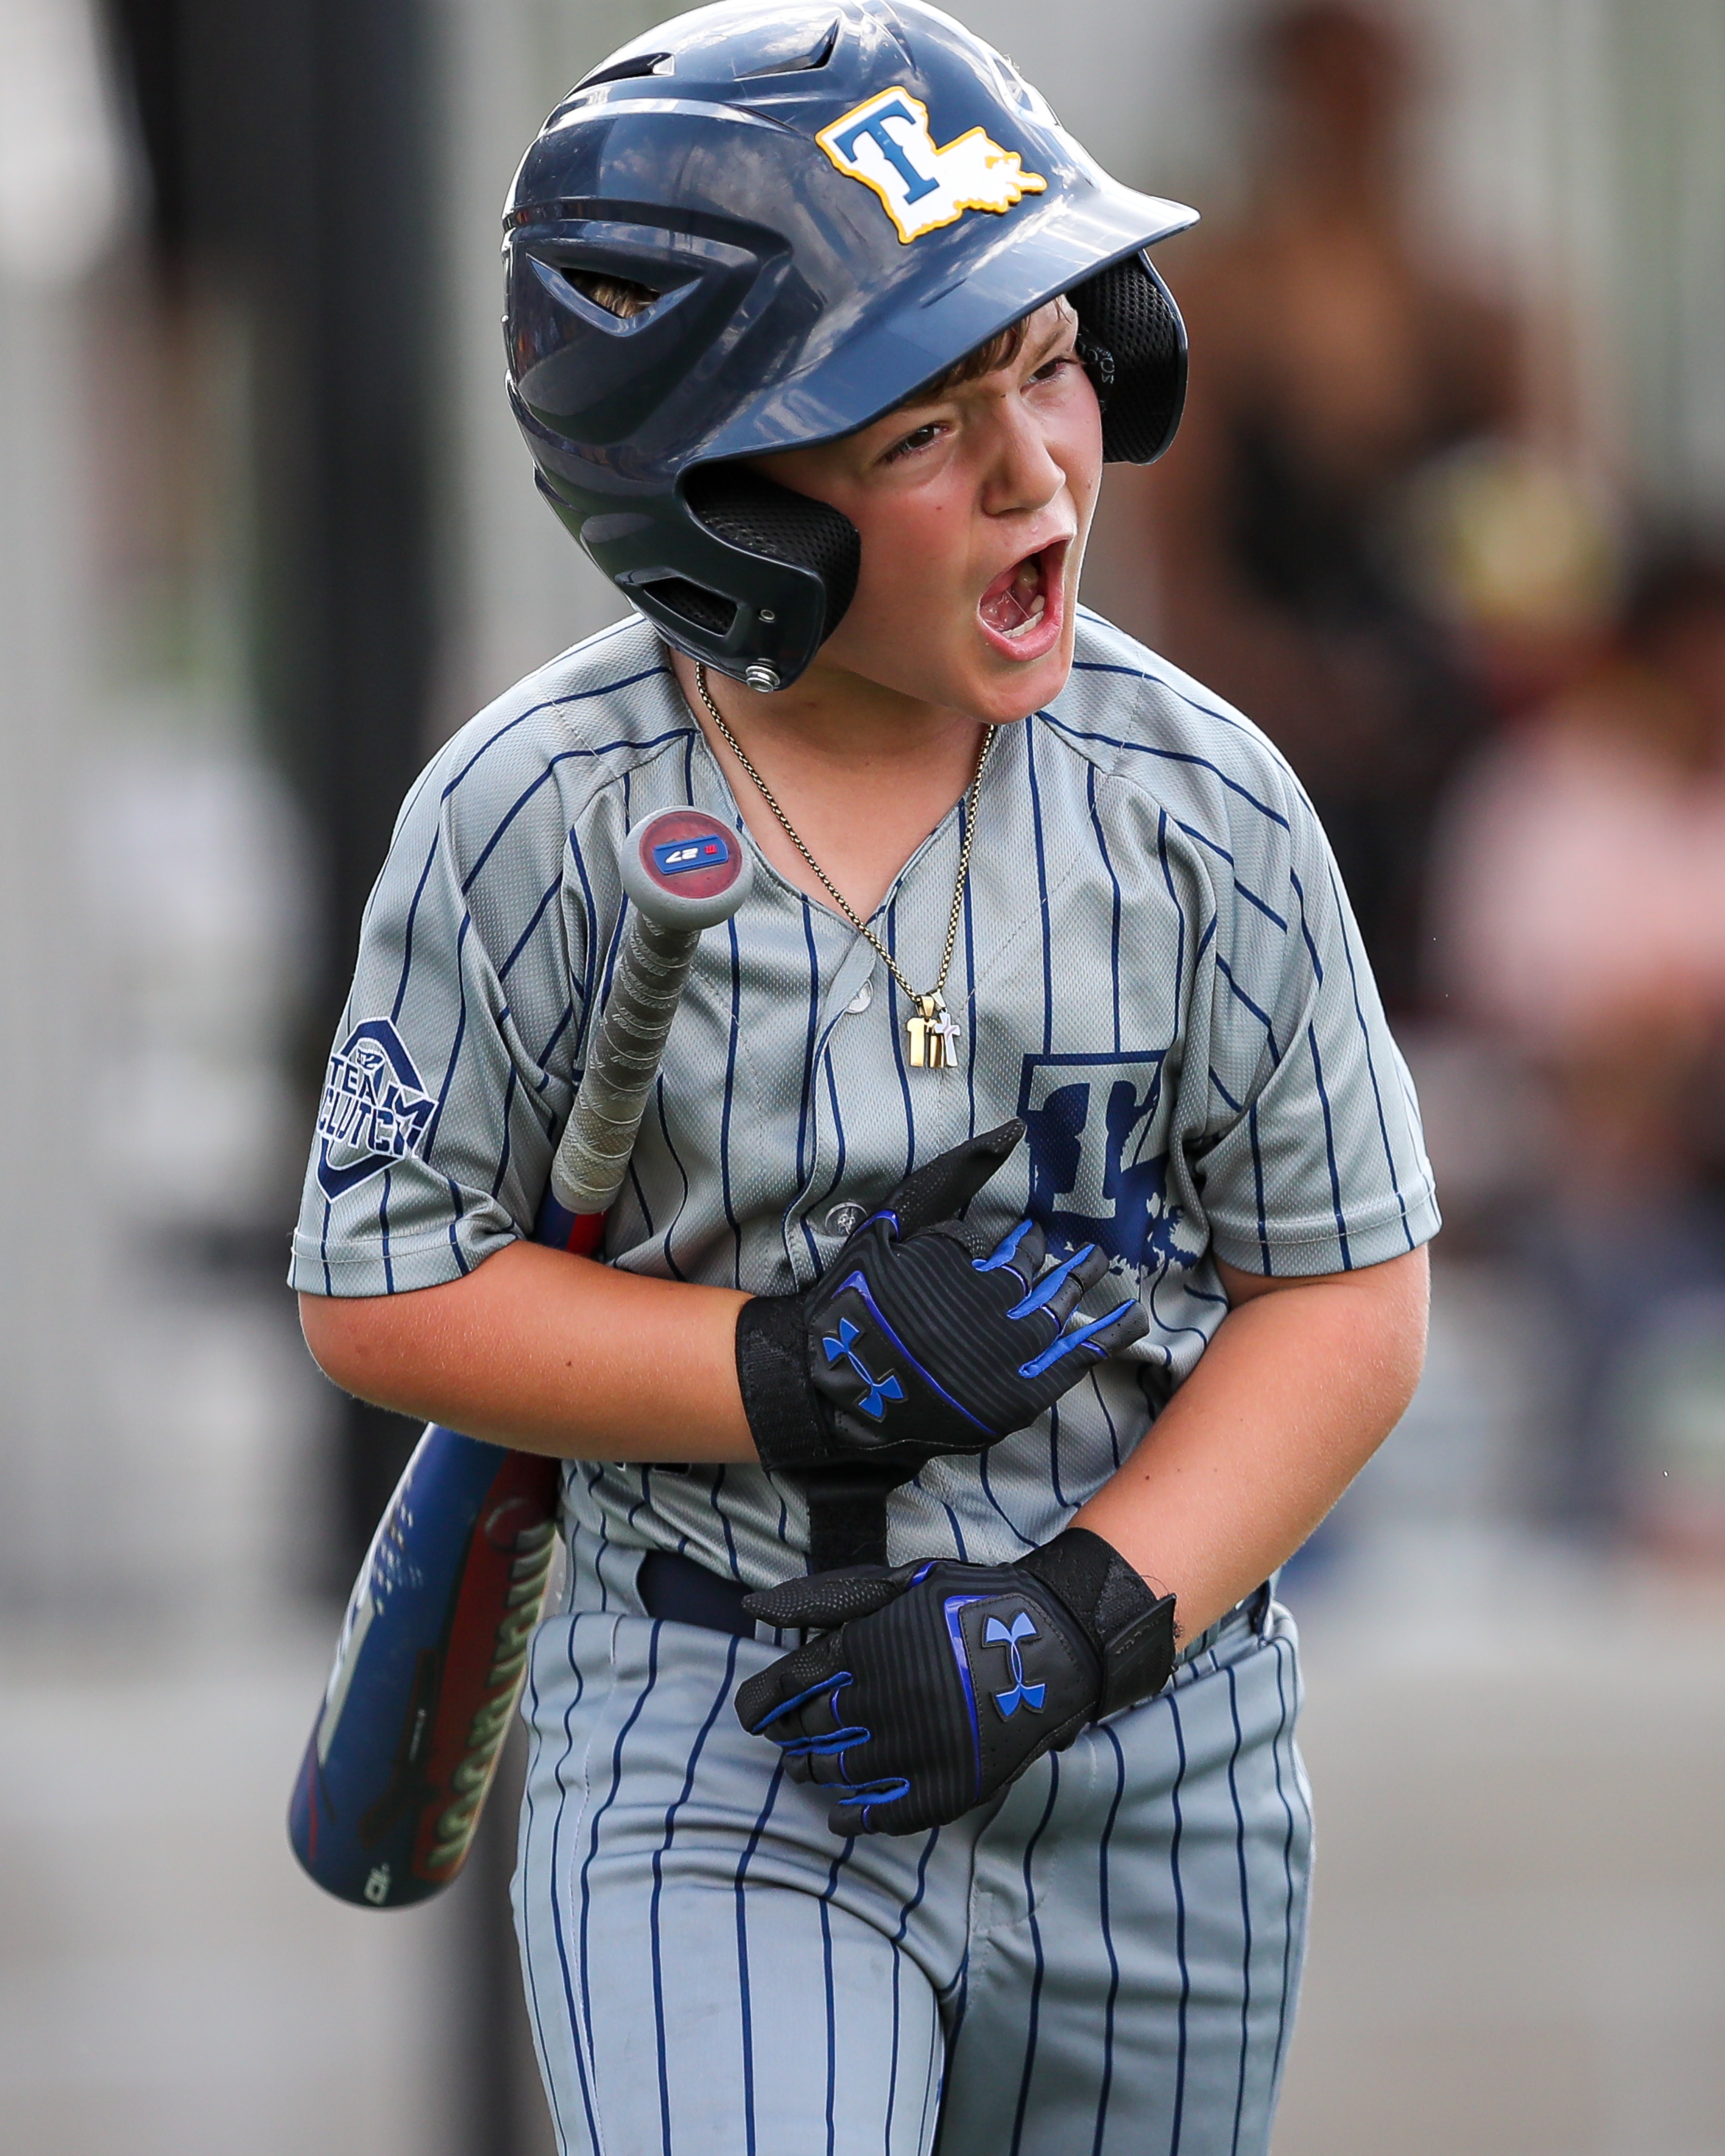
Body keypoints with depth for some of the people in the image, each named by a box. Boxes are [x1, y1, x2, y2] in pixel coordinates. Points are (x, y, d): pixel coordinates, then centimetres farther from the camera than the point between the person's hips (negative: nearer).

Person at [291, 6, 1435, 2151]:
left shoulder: (1197, 803, -5)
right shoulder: (536, 820, -10)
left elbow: (1350, 1293, -1)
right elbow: (382, 1288, -4)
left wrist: (1082, 1617, -15)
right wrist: (792, 1374, -18)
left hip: (1160, 1751, 3)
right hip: (714, 1750, -3)